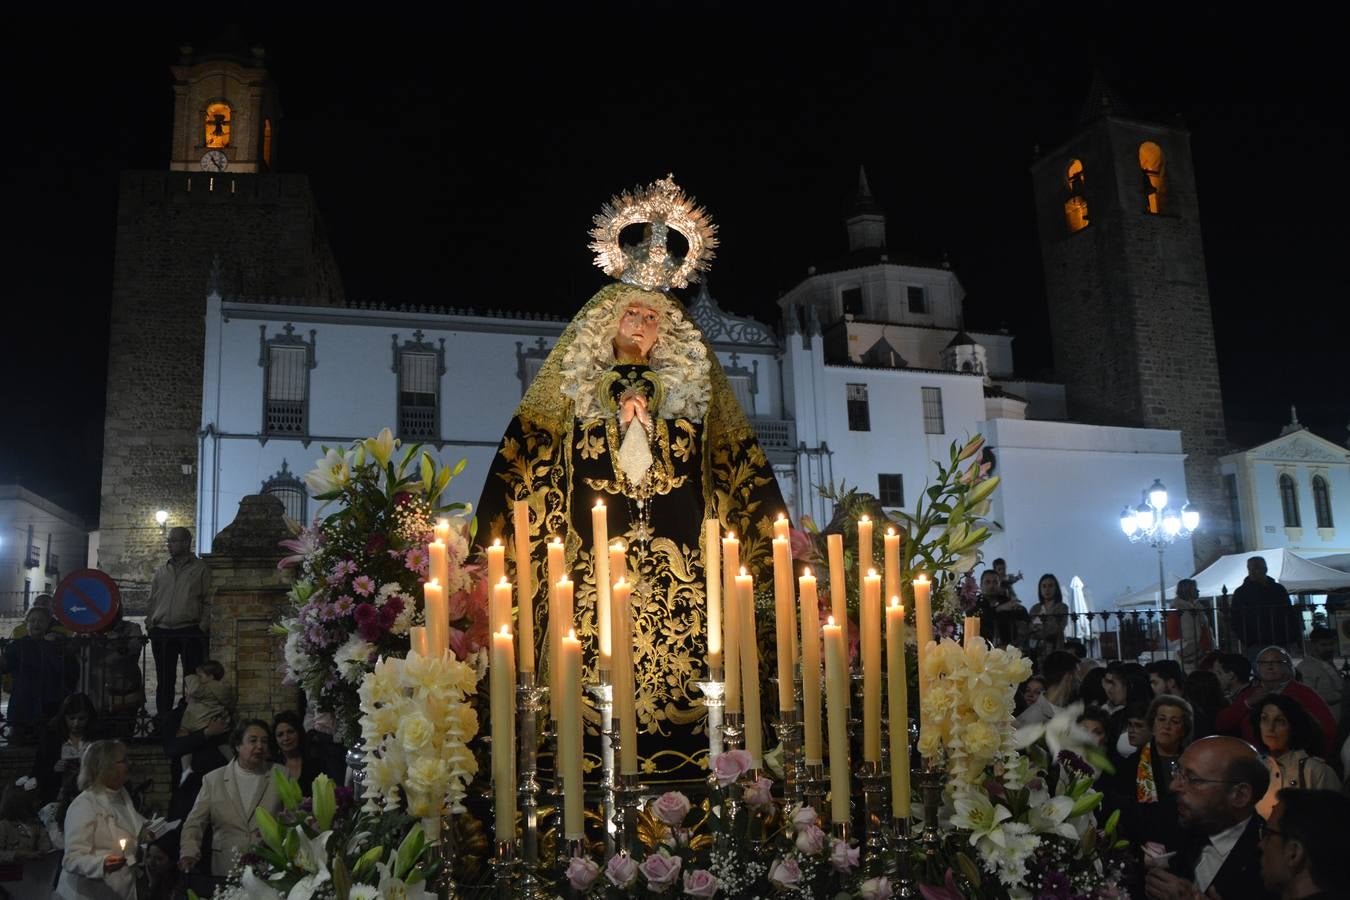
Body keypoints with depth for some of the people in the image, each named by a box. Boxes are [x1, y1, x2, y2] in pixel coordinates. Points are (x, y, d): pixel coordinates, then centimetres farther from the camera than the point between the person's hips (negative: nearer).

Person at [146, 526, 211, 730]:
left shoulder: (200, 568, 2)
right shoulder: (162, 571, 16)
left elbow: (208, 600, -2)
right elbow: (153, 600, 18)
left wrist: (202, 627, -9)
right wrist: (150, 625, 7)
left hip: (190, 633, -4)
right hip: (162, 633, 4)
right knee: (165, 680, 8)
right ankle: (162, 719, 15)